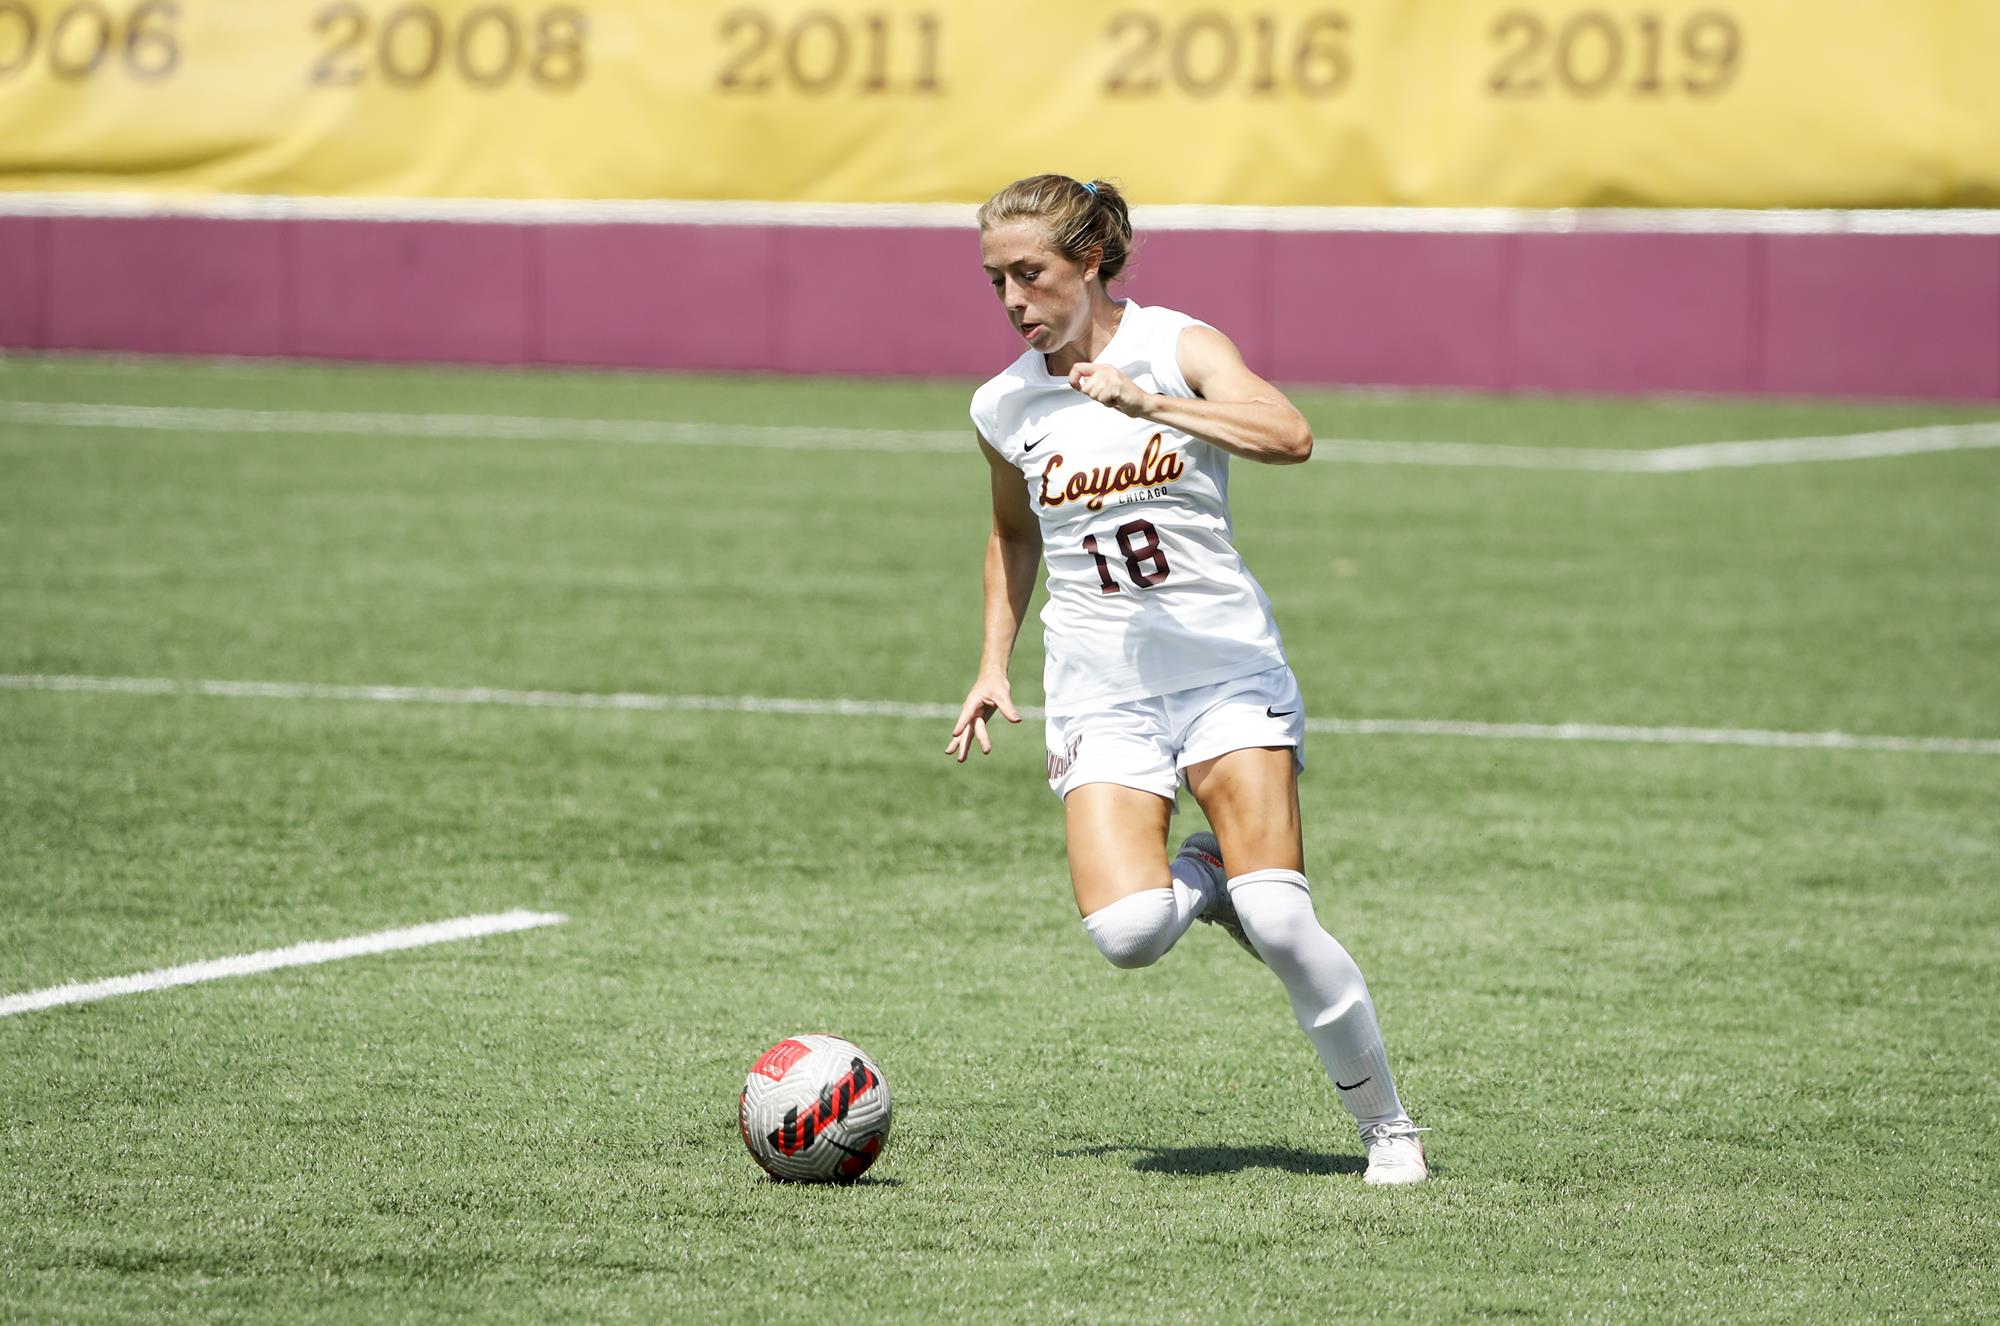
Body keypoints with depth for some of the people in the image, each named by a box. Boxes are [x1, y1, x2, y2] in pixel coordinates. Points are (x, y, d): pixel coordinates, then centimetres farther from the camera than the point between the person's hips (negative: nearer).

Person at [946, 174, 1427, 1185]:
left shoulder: (1180, 346, -6)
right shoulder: (1002, 407, 5)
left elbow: (1289, 437, -25)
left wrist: (1149, 403, -31)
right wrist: (993, 667, 19)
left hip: (1228, 669, -2)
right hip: (1101, 693, 3)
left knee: (1279, 923, -17)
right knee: (1127, 933, -21)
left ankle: (1387, 1127, 4)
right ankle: (1205, 878, 15)